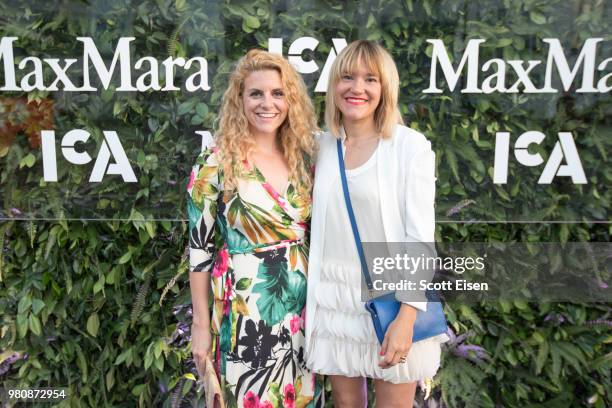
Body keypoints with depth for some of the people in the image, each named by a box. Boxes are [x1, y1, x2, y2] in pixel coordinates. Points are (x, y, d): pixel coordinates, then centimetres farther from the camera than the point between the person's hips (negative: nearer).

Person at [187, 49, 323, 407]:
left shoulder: (303, 157, 3)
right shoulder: (217, 162, -10)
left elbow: (315, 235, 10)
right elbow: (200, 248, -8)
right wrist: (201, 324, -6)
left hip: (302, 308, 5)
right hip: (245, 312, -4)